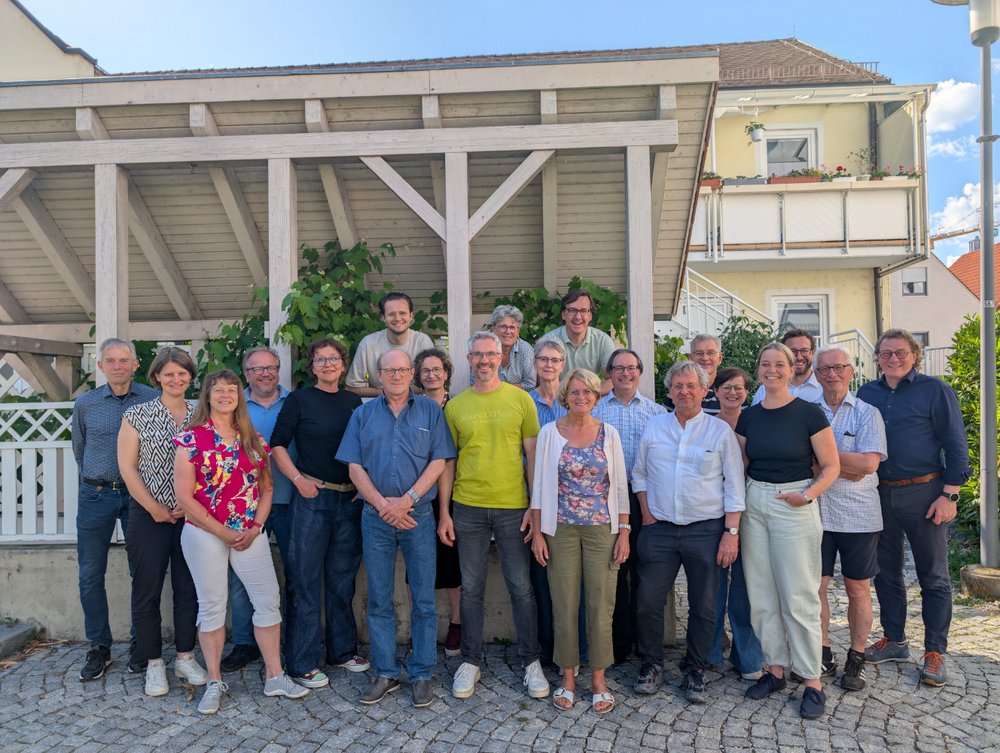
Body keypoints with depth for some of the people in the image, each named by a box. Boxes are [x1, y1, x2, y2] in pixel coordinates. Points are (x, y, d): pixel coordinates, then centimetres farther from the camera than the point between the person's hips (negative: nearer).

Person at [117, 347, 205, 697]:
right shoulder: (138, 414, -1)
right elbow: (127, 467, -4)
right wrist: (154, 508, -9)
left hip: (190, 515, 2)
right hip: (149, 515, -2)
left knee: (189, 587, 8)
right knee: (147, 589, 4)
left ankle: (185, 657, 22)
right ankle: (153, 664, 18)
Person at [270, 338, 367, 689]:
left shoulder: (354, 402, 10)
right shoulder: (299, 399, -1)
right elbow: (278, 444, -2)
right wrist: (298, 479, -12)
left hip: (350, 499, 4)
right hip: (312, 498, -4)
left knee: (343, 578, 14)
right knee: (306, 580, 1)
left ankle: (342, 651, 28)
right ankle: (303, 663, 12)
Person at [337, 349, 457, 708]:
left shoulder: (430, 410, 4)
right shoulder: (363, 414, 8)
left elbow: (439, 461, -3)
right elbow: (354, 466, 2)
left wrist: (408, 499, -13)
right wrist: (383, 504, -10)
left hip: (419, 515, -1)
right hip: (375, 516, 2)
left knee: (423, 599, 4)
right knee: (379, 599, 9)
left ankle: (422, 674, 16)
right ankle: (385, 672, 21)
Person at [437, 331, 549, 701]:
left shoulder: (520, 399, 1)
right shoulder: (455, 406, 4)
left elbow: (533, 456, 2)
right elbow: (448, 462, 7)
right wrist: (444, 512, 3)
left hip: (513, 507, -1)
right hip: (468, 507, 1)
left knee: (521, 586, 7)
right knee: (471, 588, 11)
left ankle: (531, 661, 24)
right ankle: (470, 661, 26)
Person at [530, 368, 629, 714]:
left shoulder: (609, 433, 2)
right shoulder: (549, 432, 0)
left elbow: (620, 486, 4)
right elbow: (540, 484, 1)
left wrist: (624, 531, -1)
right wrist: (537, 532, -2)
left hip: (602, 529, 1)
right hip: (560, 529, 0)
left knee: (601, 605, 5)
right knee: (564, 605, 6)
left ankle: (599, 679, 21)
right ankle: (568, 677, 23)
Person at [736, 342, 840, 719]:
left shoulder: (809, 413, -6)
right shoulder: (748, 416, 7)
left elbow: (831, 466, -3)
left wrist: (808, 494, -19)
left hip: (794, 507, -5)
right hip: (754, 504, 5)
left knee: (798, 597, -1)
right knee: (761, 594, 10)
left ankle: (813, 682, 12)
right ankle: (775, 670, 25)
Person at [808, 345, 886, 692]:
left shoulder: (867, 413, 0)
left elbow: (869, 462, -12)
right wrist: (846, 466, -13)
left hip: (858, 513, -1)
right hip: (815, 510, 1)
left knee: (858, 588, 8)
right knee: (816, 586, 6)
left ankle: (856, 659, 22)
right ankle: (823, 656, 21)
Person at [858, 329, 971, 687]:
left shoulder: (935, 390, -5)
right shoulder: (867, 393, 8)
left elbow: (956, 445, -6)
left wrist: (949, 495, -12)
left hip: (923, 494, -4)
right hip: (879, 494, 5)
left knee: (933, 577, 5)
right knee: (886, 572, 13)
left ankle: (935, 652, 16)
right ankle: (894, 641, 28)